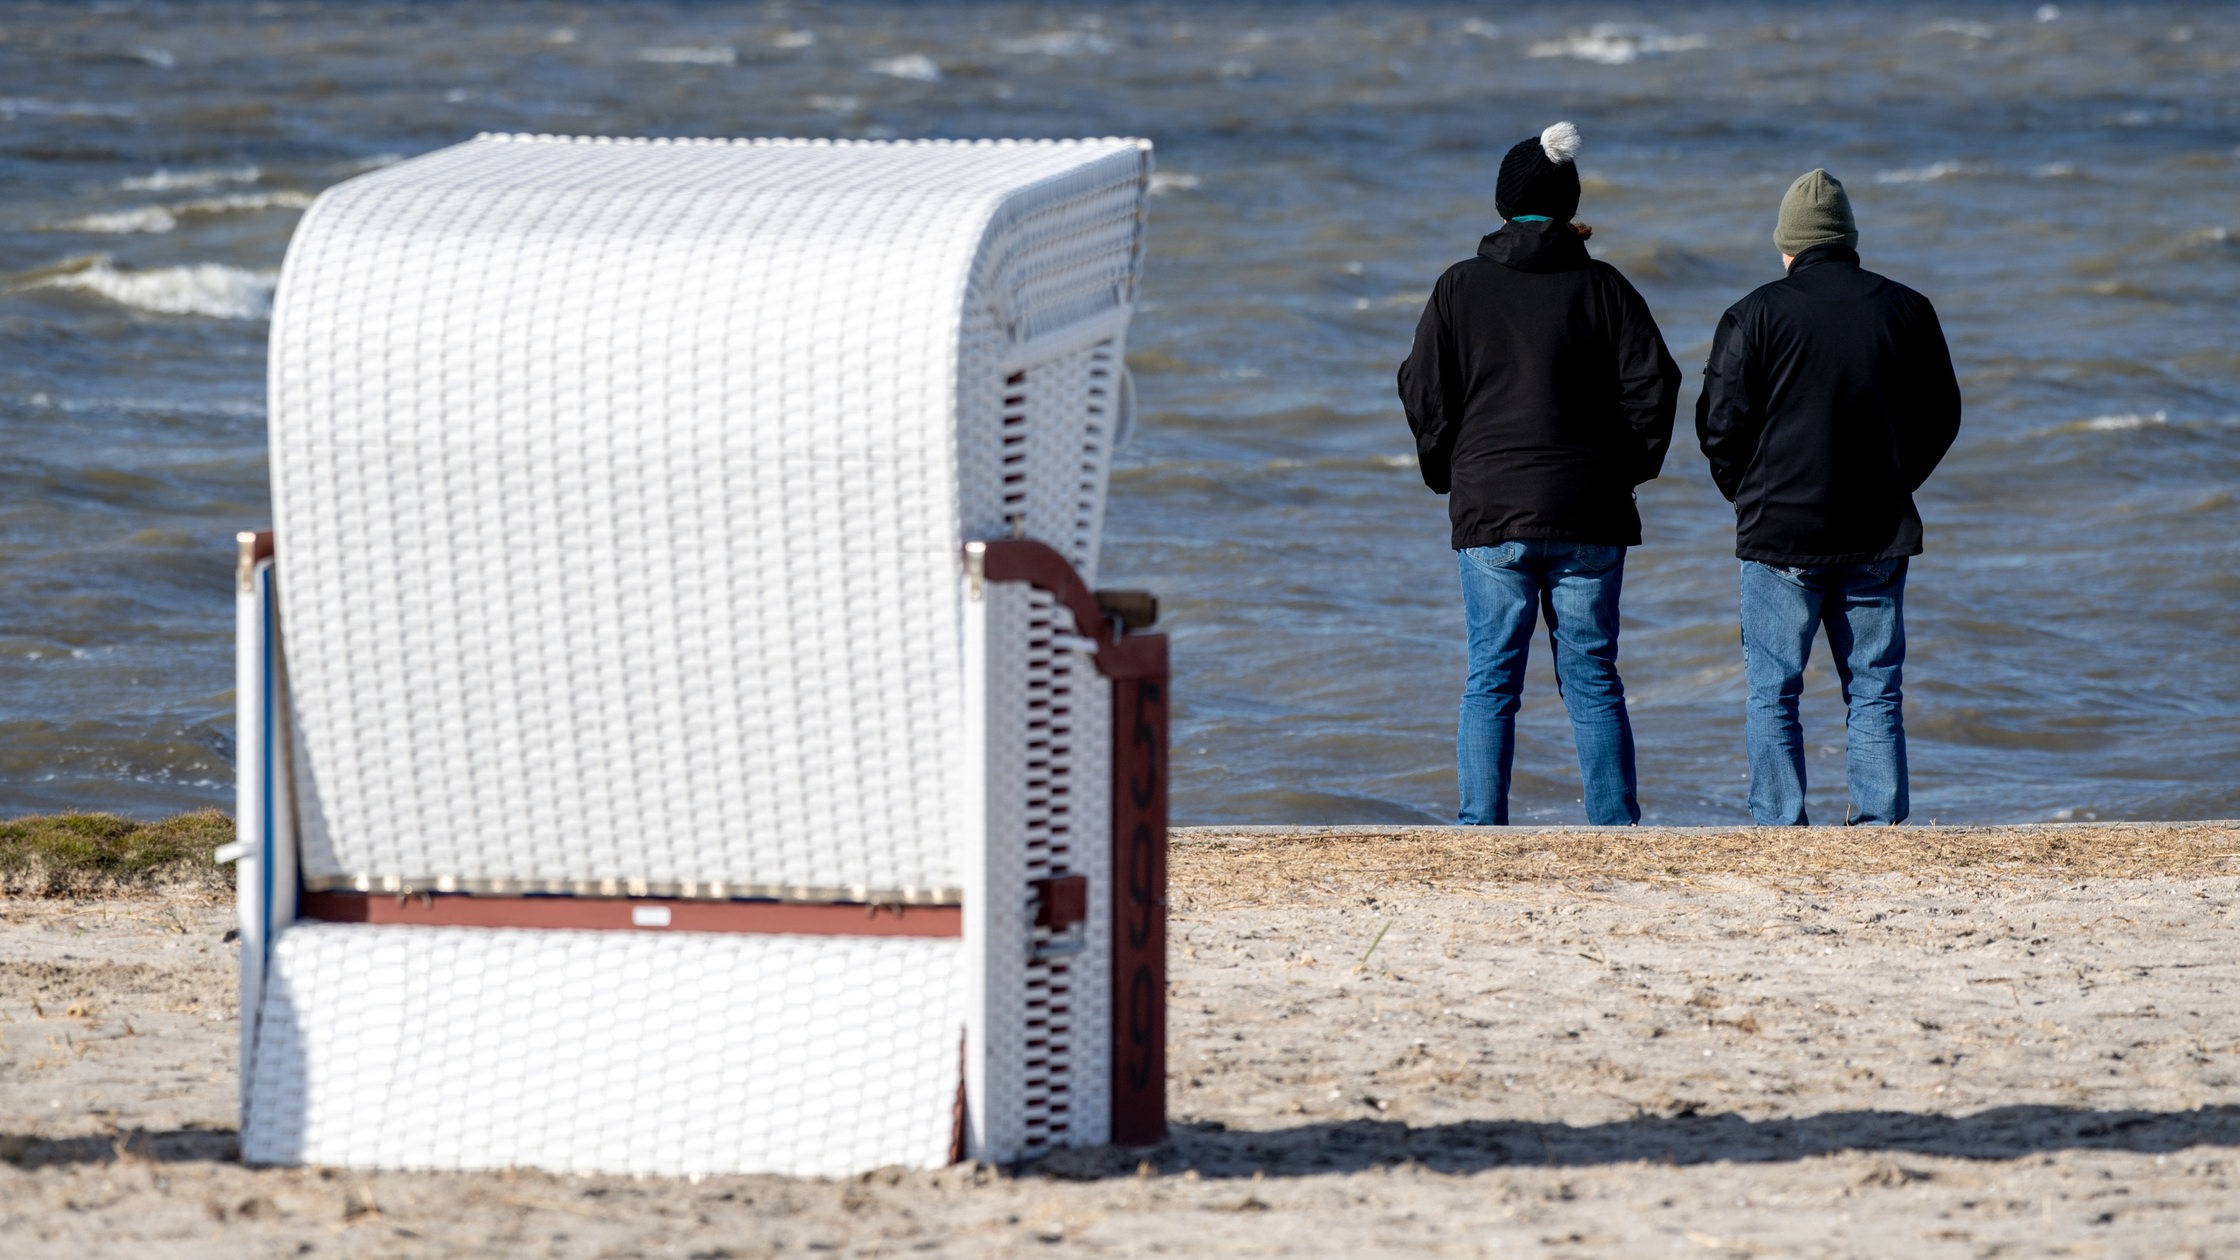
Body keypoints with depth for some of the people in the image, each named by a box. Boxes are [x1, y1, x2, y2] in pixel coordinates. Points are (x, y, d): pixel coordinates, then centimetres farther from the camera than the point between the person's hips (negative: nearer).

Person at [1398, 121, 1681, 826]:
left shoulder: (1459, 290, 1)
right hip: (1588, 514, 0)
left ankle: (1481, 829, -2)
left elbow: (1424, 395, 1)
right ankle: (1616, 828, 4)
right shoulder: (1602, 287, 0)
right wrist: (1626, 471, 9)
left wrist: (1449, 474, 14)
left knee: (1491, 681, 3)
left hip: (1489, 507, 0)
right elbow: (1652, 385, -2)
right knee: (1591, 676, 5)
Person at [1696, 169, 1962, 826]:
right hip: (1880, 536, 3)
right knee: (1875, 692, 9)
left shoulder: (1757, 314, -7)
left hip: (1781, 529, -3)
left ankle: (1778, 828, -1)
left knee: (1772, 693, 4)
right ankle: (1881, 824, 4)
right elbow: (1941, 418, 11)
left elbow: (1722, 425, -6)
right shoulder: (1906, 310, 3)